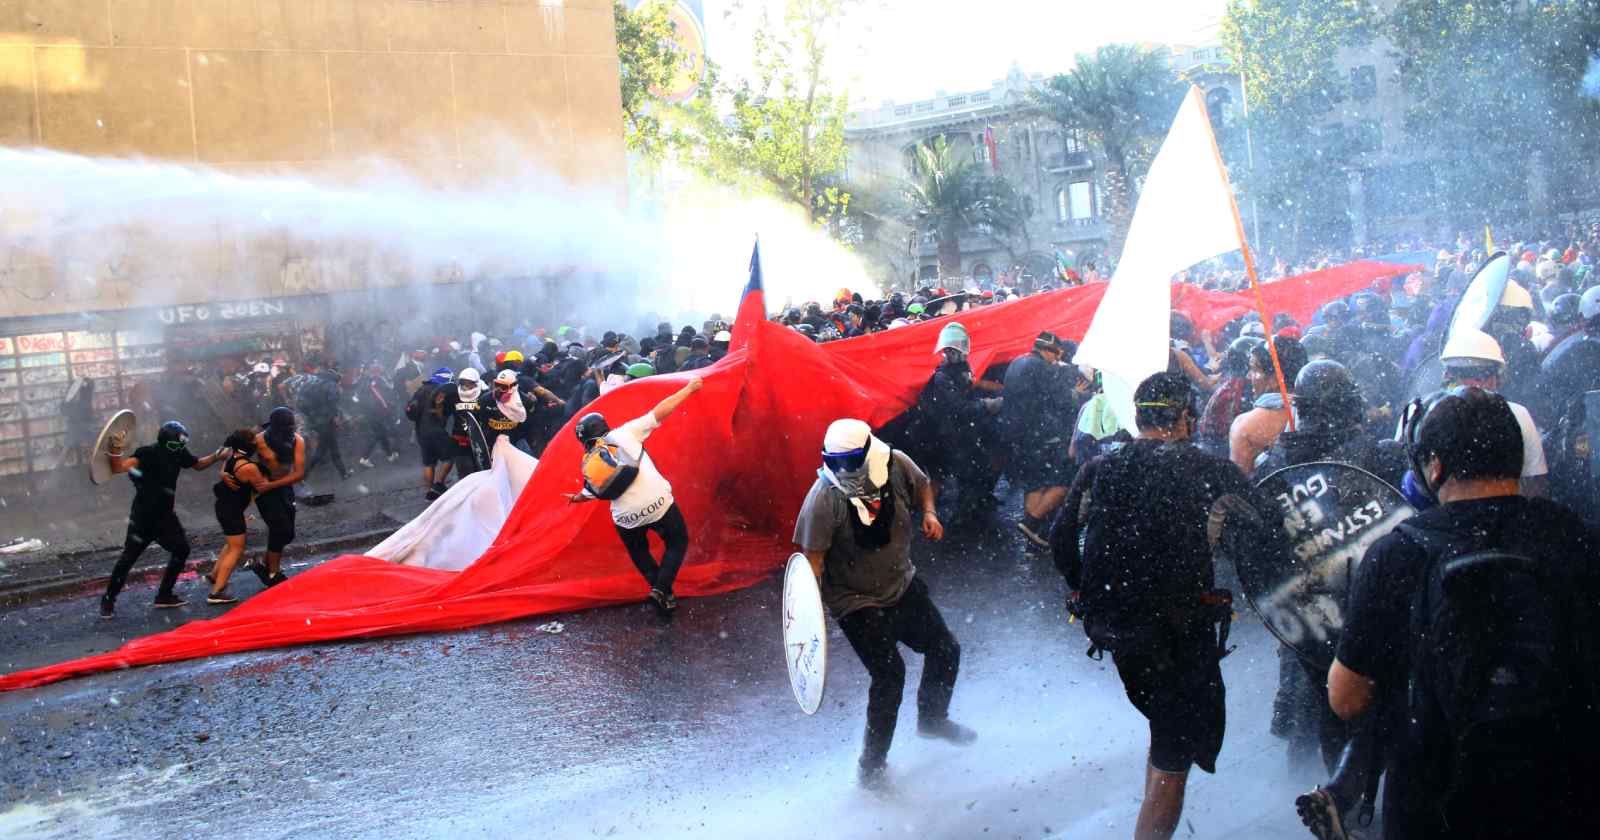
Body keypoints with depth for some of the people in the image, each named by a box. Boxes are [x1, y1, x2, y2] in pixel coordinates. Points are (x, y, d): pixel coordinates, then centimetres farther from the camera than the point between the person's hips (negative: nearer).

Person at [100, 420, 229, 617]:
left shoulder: (179, 454, -1)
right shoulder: (147, 453, -20)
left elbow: (198, 464, 18)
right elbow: (117, 468, -27)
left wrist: (216, 456, 2)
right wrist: (115, 449, -43)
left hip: (165, 514, 6)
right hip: (143, 514, -6)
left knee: (181, 549, 6)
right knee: (129, 556, -4)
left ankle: (164, 595, 18)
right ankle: (108, 600, 11)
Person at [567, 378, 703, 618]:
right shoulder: (623, 433, 0)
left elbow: (589, 494, 29)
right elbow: (659, 412, -3)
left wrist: (575, 498, 53)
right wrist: (689, 389, 4)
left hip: (626, 518, 3)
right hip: (658, 503, -3)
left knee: (638, 552, 30)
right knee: (678, 542, 19)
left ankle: (666, 596, 19)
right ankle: (661, 589, -2)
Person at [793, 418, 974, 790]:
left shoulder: (896, 464, -13)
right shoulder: (824, 498, -27)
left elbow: (922, 485, 10)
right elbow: (812, 558, -24)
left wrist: (928, 513, -9)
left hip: (904, 585, 6)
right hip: (857, 602, -6)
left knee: (945, 650, 17)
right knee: (890, 674, -14)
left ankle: (932, 719, 47)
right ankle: (872, 765, 7)